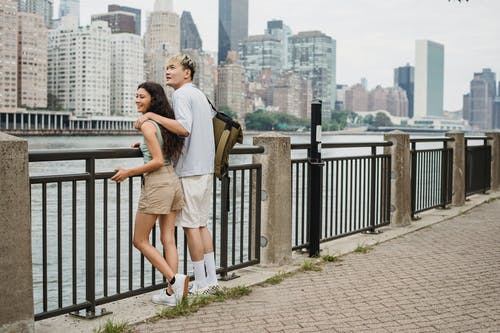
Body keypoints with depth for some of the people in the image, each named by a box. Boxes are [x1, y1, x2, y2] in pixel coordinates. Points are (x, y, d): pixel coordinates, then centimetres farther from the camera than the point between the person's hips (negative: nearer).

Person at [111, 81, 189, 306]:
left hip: (157, 184, -8)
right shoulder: (164, 122, 13)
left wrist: (128, 172, -12)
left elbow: (158, 161, -18)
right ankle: (172, 292, 7)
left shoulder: (147, 125, -12)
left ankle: (174, 279, -7)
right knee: (168, 239, 8)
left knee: (140, 240, 3)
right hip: (173, 181, 8)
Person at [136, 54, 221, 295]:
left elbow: (184, 129, -27)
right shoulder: (200, 95, 21)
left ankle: (200, 284, 4)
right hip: (206, 168, 10)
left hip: (190, 170, -10)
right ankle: (211, 280, 17)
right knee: (201, 224, 14)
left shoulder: (182, 95, -10)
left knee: (191, 225, -3)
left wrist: (153, 116, -22)